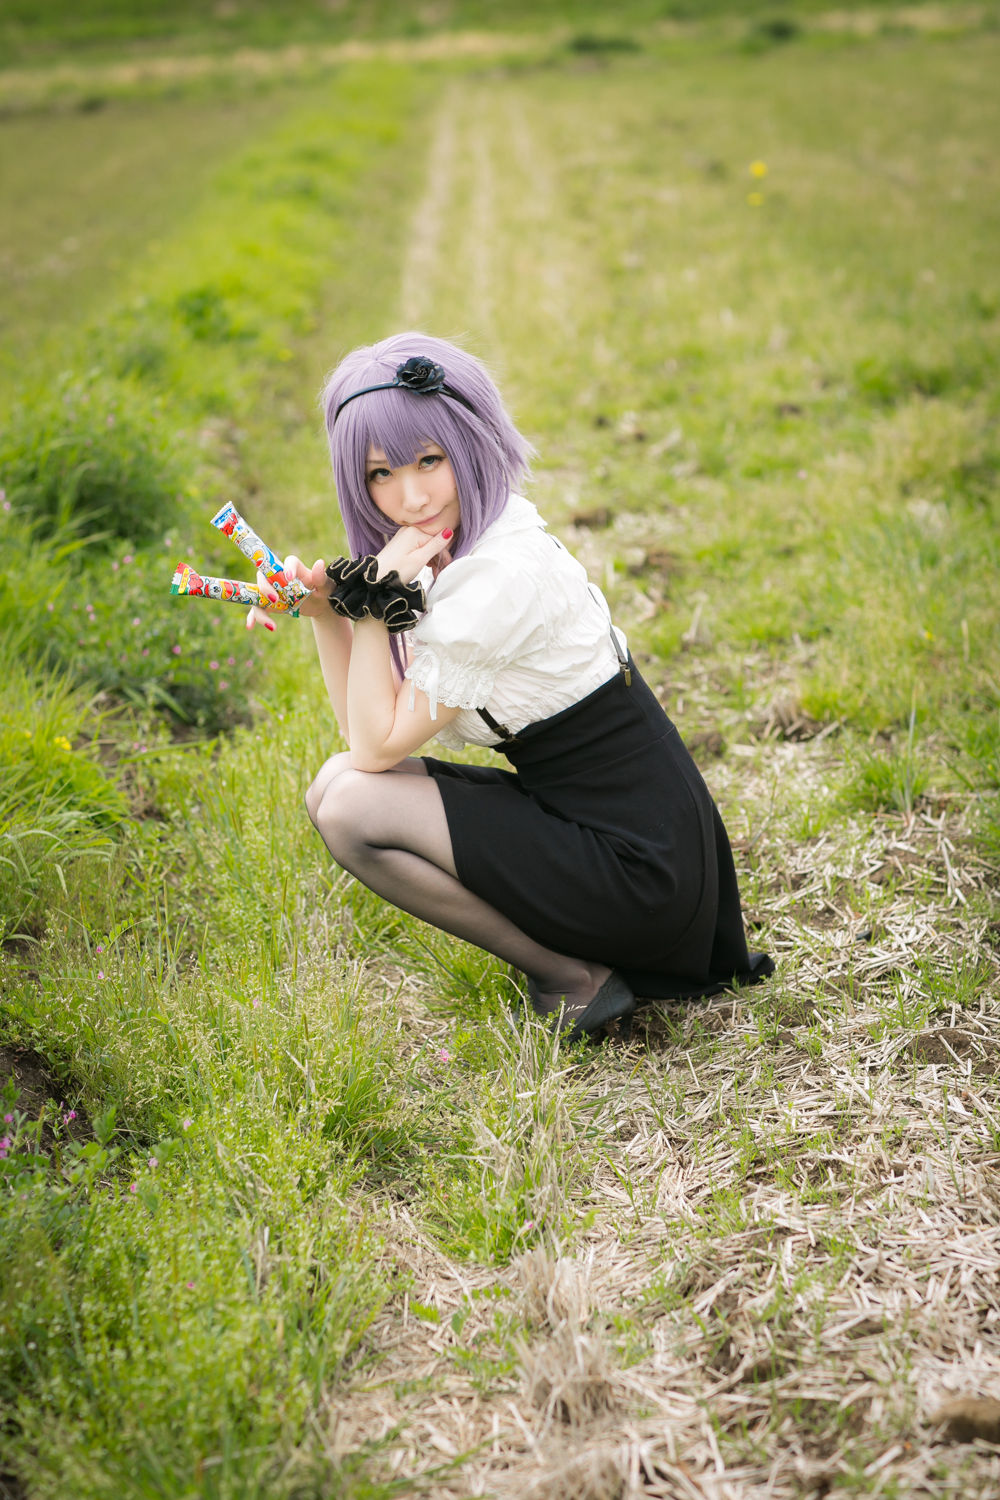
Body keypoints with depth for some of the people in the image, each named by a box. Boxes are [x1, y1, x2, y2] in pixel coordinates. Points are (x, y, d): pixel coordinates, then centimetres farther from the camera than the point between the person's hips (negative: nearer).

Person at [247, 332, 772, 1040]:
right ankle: (571, 953, 9)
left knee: (353, 809, -14)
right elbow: (366, 728, 8)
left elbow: (379, 748, -14)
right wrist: (325, 611, -3)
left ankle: (571, 979, -3)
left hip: (637, 870, -9)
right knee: (333, 786, 6)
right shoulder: (455, 544, 5)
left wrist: (376, 599, -15)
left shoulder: (501, 574, -22)